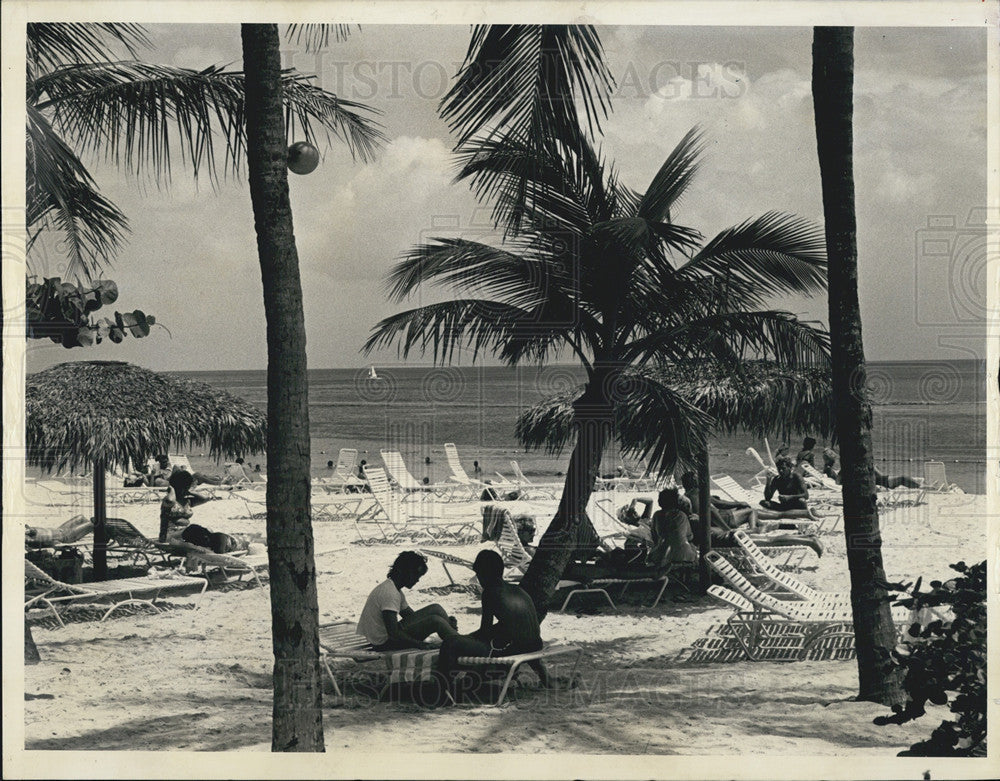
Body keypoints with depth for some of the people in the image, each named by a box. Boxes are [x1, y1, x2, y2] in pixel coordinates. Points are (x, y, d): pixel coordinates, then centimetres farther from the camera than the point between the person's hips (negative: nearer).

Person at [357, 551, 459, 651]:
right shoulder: (389, 593, -22)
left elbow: (411, 615, 18)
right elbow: (393, 633, -27)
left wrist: (445, 622, 5)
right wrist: (419, 644, -17)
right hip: (385, 643, -10)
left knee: (435, 609, 5)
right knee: (435, 621, -19)